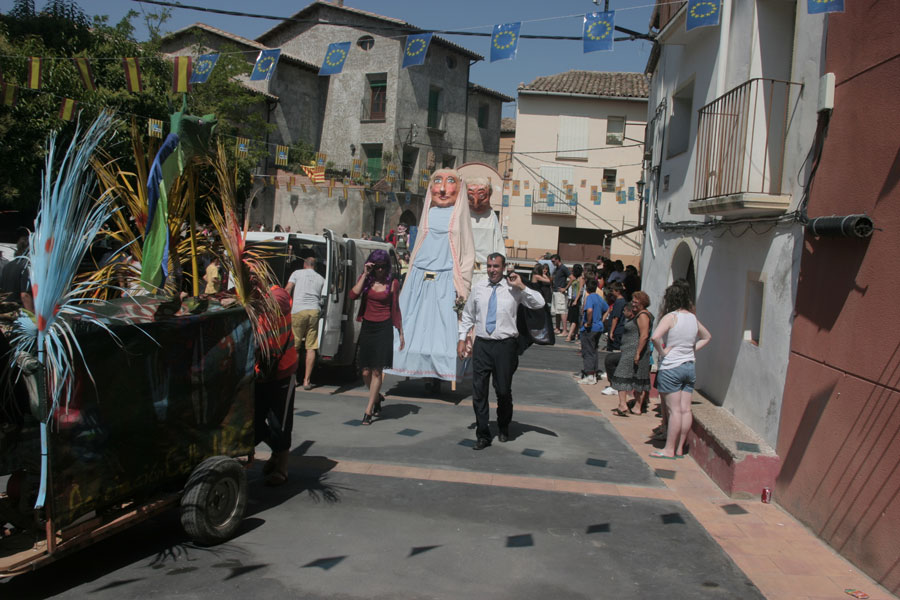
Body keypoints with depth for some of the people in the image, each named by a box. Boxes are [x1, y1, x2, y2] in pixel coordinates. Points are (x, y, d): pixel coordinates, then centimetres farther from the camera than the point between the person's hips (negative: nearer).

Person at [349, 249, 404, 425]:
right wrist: (365, 275, -12)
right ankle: (377, 398, 34)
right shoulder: (365, 279, 5)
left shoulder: (392, 283, 0)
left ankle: (368, 411, 0)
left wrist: (401, 332, 7)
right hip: (367, 327, 3)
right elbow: (353, 295, -12)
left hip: (383, 329, -3)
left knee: (377, 371, -5)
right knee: (366, 372, 6)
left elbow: (396, 309, 7)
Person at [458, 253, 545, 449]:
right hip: (482, 345, 2)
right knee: (478, 391, 1)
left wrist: (521, 286, -15)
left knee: (503, 390, 8)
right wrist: (462, 339, 10)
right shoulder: (478, 289, 8)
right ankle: (483, 435, 13)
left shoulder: (513, 289, -2)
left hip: (505, 346, -2)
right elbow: (467, 315, 16)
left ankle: (503, 428, 34)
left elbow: (539, 304, -8)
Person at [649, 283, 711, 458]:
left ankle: (669, 449, 2)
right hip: (690, 367, 7)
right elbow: (706, 337, 25)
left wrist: (662, 351, -13)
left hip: (671, 367, -6)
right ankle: (679, 448, 14)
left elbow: (655, 337, -29)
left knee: (674, 410, -4)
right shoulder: (693, 317, 8)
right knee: (685, 409, 6)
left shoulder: (671, 317, -13)